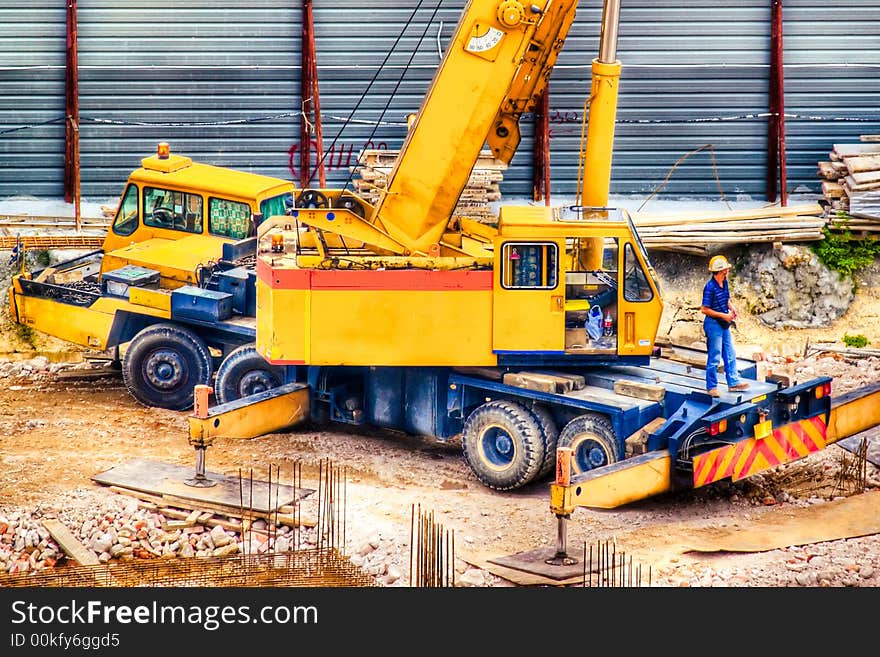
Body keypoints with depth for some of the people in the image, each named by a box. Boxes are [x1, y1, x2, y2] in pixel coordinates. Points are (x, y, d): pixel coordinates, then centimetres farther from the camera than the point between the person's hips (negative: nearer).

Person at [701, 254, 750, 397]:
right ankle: (711, 387, 9)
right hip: (713, 324, -9)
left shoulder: (724, 283, 4)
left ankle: (733, 383, 21)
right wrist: (723, 315, -19)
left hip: (724, 324, 9)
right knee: (715, 357, -1)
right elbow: (705, 309, -20)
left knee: (730, 355, 13)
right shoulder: (710, 287, -21)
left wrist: (731, 308, -2)